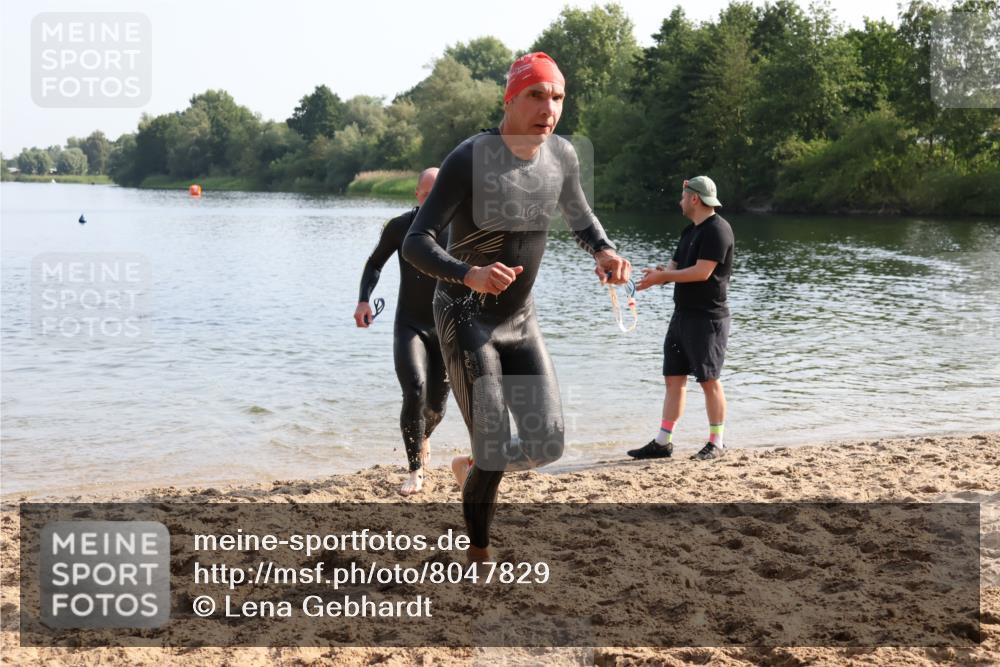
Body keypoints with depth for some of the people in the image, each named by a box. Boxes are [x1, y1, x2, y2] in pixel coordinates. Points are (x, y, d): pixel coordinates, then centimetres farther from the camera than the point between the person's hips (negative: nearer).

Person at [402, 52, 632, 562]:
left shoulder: (562, 156, -4)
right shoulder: (470, 159, -22)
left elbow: (581, 219, 15)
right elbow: (415, 244, -25)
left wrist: (605, 253, -8)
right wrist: (470, 275, -44)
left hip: (520, 320, 6)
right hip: (465, 319, -5)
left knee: (547, 446, -1)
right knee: (493, 450, -10)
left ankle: (470, 468, 32)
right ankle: (479, 558, 14)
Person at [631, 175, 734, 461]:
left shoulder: (717, 229, -13)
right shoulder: (690, 231, 18)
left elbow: (702, 272, -21)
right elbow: (675, 267, 17)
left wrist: (662, 276, -13)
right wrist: (656, 275, -5)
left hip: (708, 318, -9)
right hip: (682, 316, 9)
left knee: (709, 380, -4)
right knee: (673, 378, 8)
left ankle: (717, 443, 6)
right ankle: (662, 443, 10)